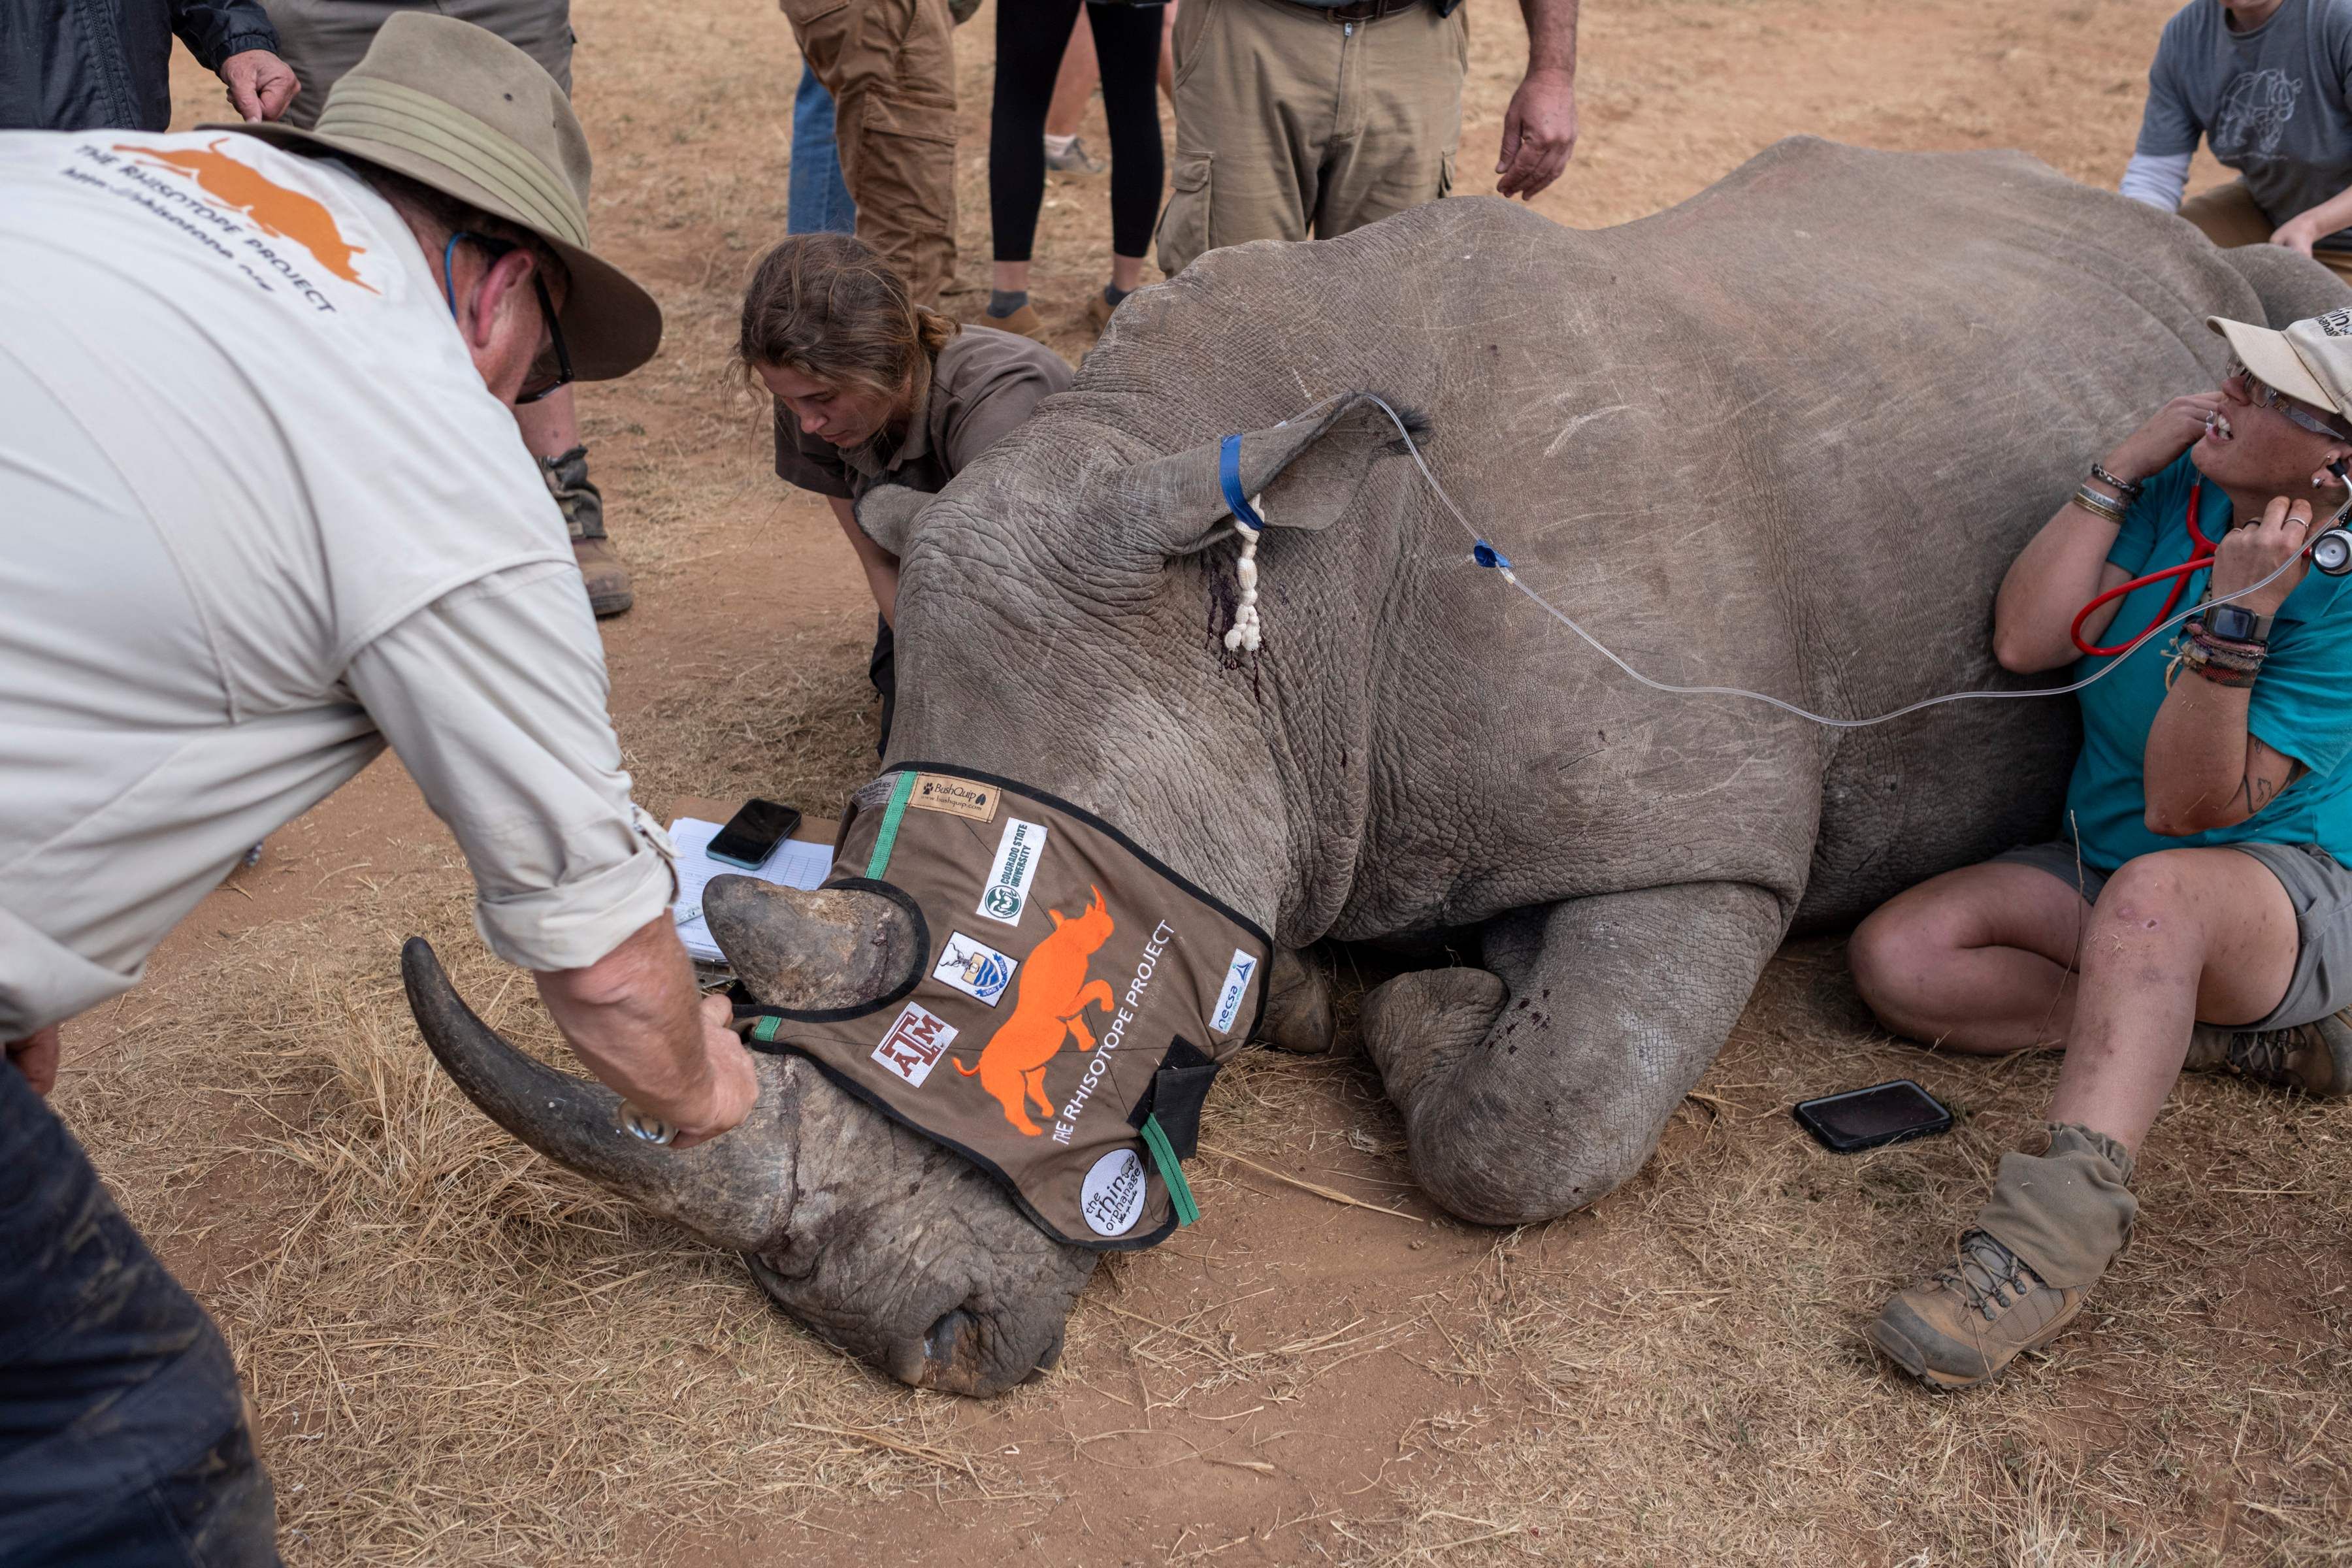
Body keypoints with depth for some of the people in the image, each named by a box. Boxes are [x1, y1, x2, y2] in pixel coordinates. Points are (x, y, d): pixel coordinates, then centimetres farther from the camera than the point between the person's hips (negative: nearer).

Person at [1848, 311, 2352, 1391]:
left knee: (2155, 894, -43)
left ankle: (2050, 1239, -54)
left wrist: (2234, 623, -34)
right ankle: (2212, 1029, -15)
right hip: (2101, 869, 7)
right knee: (1894, 958, -14)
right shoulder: (2184, 484, -3)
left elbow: (2188, 808, -24)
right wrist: (2117, 477, -15)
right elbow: (2024, 641, -12)